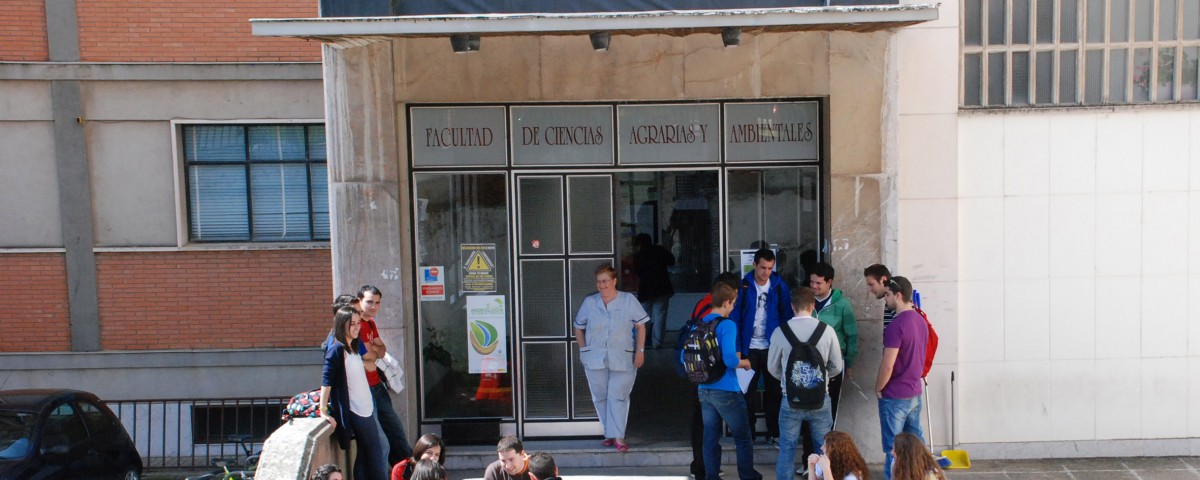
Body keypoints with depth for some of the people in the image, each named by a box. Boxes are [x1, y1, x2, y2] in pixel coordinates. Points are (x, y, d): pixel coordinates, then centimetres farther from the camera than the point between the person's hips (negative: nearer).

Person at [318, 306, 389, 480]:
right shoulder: (337, 349, -15)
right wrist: (323, 410, -21)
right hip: (353, 412, -8)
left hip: (366, 410, 8)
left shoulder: (354, 348, 11)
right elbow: (326, 381, -19)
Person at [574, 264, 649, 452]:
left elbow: (640, 326, 3)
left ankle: (618, 437, -2)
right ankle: (610, 434, 19)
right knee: (600, 397, 7)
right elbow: (578, 328, 15)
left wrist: (640, 351, -3)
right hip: (595, 358, 3)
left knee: (618, 397, -6)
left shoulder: (629, 300, 0)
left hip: (623, 359, -3)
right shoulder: (589, 302, 5)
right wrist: (583, 349, 6)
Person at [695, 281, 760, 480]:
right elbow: (729, 360, -24)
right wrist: (745, 363, -5)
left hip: (704, 390, 7)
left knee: (710, 438, 12)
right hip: (726, 391, -6)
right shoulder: (727, 325, -15)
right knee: (743, 439, 8)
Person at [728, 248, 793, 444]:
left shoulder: (779, 286, -4)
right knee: (748, 391, 8)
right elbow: (735, 318, -6)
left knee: (774, 390, 10)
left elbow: (787, 316, 0)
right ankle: (747, 433, 19)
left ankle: (773, 433, 22)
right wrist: (737, 348, -11)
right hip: (749, 347, -1)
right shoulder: (743, 286, -7)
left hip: (772, 347, 1)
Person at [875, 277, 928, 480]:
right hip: (915, 393, 8)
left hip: (895, 396, -8)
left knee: (894, 448, 1)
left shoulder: (896, 325, -21)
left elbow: (887, 365, -21)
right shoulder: (920, 321, 6)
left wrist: (878, 389, -7)